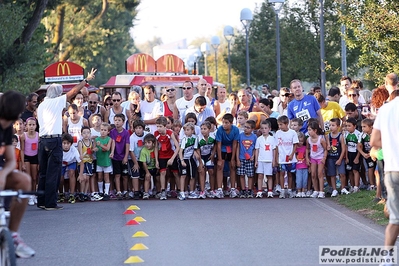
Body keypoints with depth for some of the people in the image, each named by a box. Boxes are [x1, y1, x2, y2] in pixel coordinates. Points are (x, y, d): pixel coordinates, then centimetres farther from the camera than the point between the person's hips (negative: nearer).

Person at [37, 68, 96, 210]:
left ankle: (41, 202, 12)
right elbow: (74, 91, 1)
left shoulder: (41, 105, 15)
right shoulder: (56, 102, -2)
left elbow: (40, 122, 14)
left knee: (43, 172, 10)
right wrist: (87, 79, 10)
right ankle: (50, 203, -5)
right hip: (54, 139, -7)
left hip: (42, 139, 7)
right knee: (53, 173, -4)